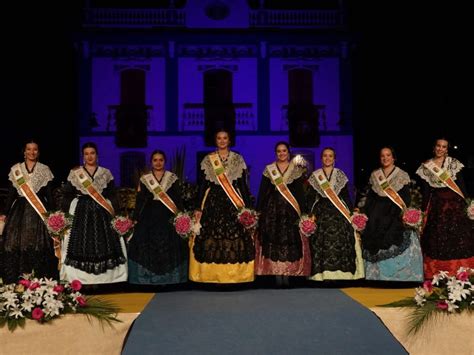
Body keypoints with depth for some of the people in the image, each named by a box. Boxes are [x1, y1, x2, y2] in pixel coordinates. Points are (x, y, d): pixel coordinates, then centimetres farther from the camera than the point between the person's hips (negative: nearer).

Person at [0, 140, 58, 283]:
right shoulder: (15, 169, 8)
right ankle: (17, 281, 4)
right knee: (15, 244, -4)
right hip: (19, 210, 1)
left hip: (39, 210, -1)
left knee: (39, 245, -5)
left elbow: (49, 195, 5)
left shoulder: (45, 170, 5)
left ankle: (40, 281, 4)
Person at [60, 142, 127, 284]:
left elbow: (112, 196, 8)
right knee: (80, 245, -4)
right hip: (81, 213, -1)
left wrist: (115, 214, 0)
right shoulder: (74, 173, 5)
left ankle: (104, 279, 6)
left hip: (102, 213, 1)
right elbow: (67, 196, 5)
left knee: (103, 245, -1)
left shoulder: (106, 173, 8)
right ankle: (79, 280, 2)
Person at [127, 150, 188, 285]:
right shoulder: (144, 179, 7)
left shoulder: (172, 178, 5)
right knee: (148, 247, -2)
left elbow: (177, 199, 3)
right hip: (149, 218, 1)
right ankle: (148, 278, 6)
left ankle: (169, 277, 8)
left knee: (168, 247, -2)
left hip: (168, 217, 0)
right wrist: (135, 218, 0)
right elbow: (140, 200, 5)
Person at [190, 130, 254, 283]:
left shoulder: (238, 159, 7)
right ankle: (212, 275, 2)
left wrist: (248, 206, 0)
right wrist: (199, 208, -1)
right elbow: (202, 185, 5)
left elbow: (243, 184, 7)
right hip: (213, 202, 0)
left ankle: (235, 274, 2)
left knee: (236, 235, -7)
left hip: (234, 202, 0)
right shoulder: (208, 160, 6)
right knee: (211, 235, -6)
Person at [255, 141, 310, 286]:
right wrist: (258, 210, 2)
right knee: (272, 240, -3)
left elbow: (301, 192, 3)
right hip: (272, 209, 1)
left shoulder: (297, 169, 6)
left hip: (291, 209, -1)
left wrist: (302, 211, -4)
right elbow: (262, 191, 8)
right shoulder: (269, 169, 8)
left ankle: (287, 273, 4)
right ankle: (277, 273, 4)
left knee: (291, 240, -4)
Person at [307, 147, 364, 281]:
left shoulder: (340, 175, 9)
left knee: (340, 243, -6)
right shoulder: (315, 176, 8)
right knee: (321, 244, -6)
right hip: (321, 214, 0)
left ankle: (340, 274, 0)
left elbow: (346, 196, 9)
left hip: (339, 214, 0)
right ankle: (322, 274, -2)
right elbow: (311, 197, 7)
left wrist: (351, 211, 1)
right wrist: (310, 214, -2)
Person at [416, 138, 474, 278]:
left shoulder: (454, 163, 1)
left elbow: (462, 185, 1)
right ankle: (438, 276, 10)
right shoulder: (426, 167, 3)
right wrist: (424, 210, 2)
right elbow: (425, 191, 5)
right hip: (436, 206, 1)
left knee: (457, 238, -4)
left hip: (454, 203, -1)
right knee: (436, 240, 2)